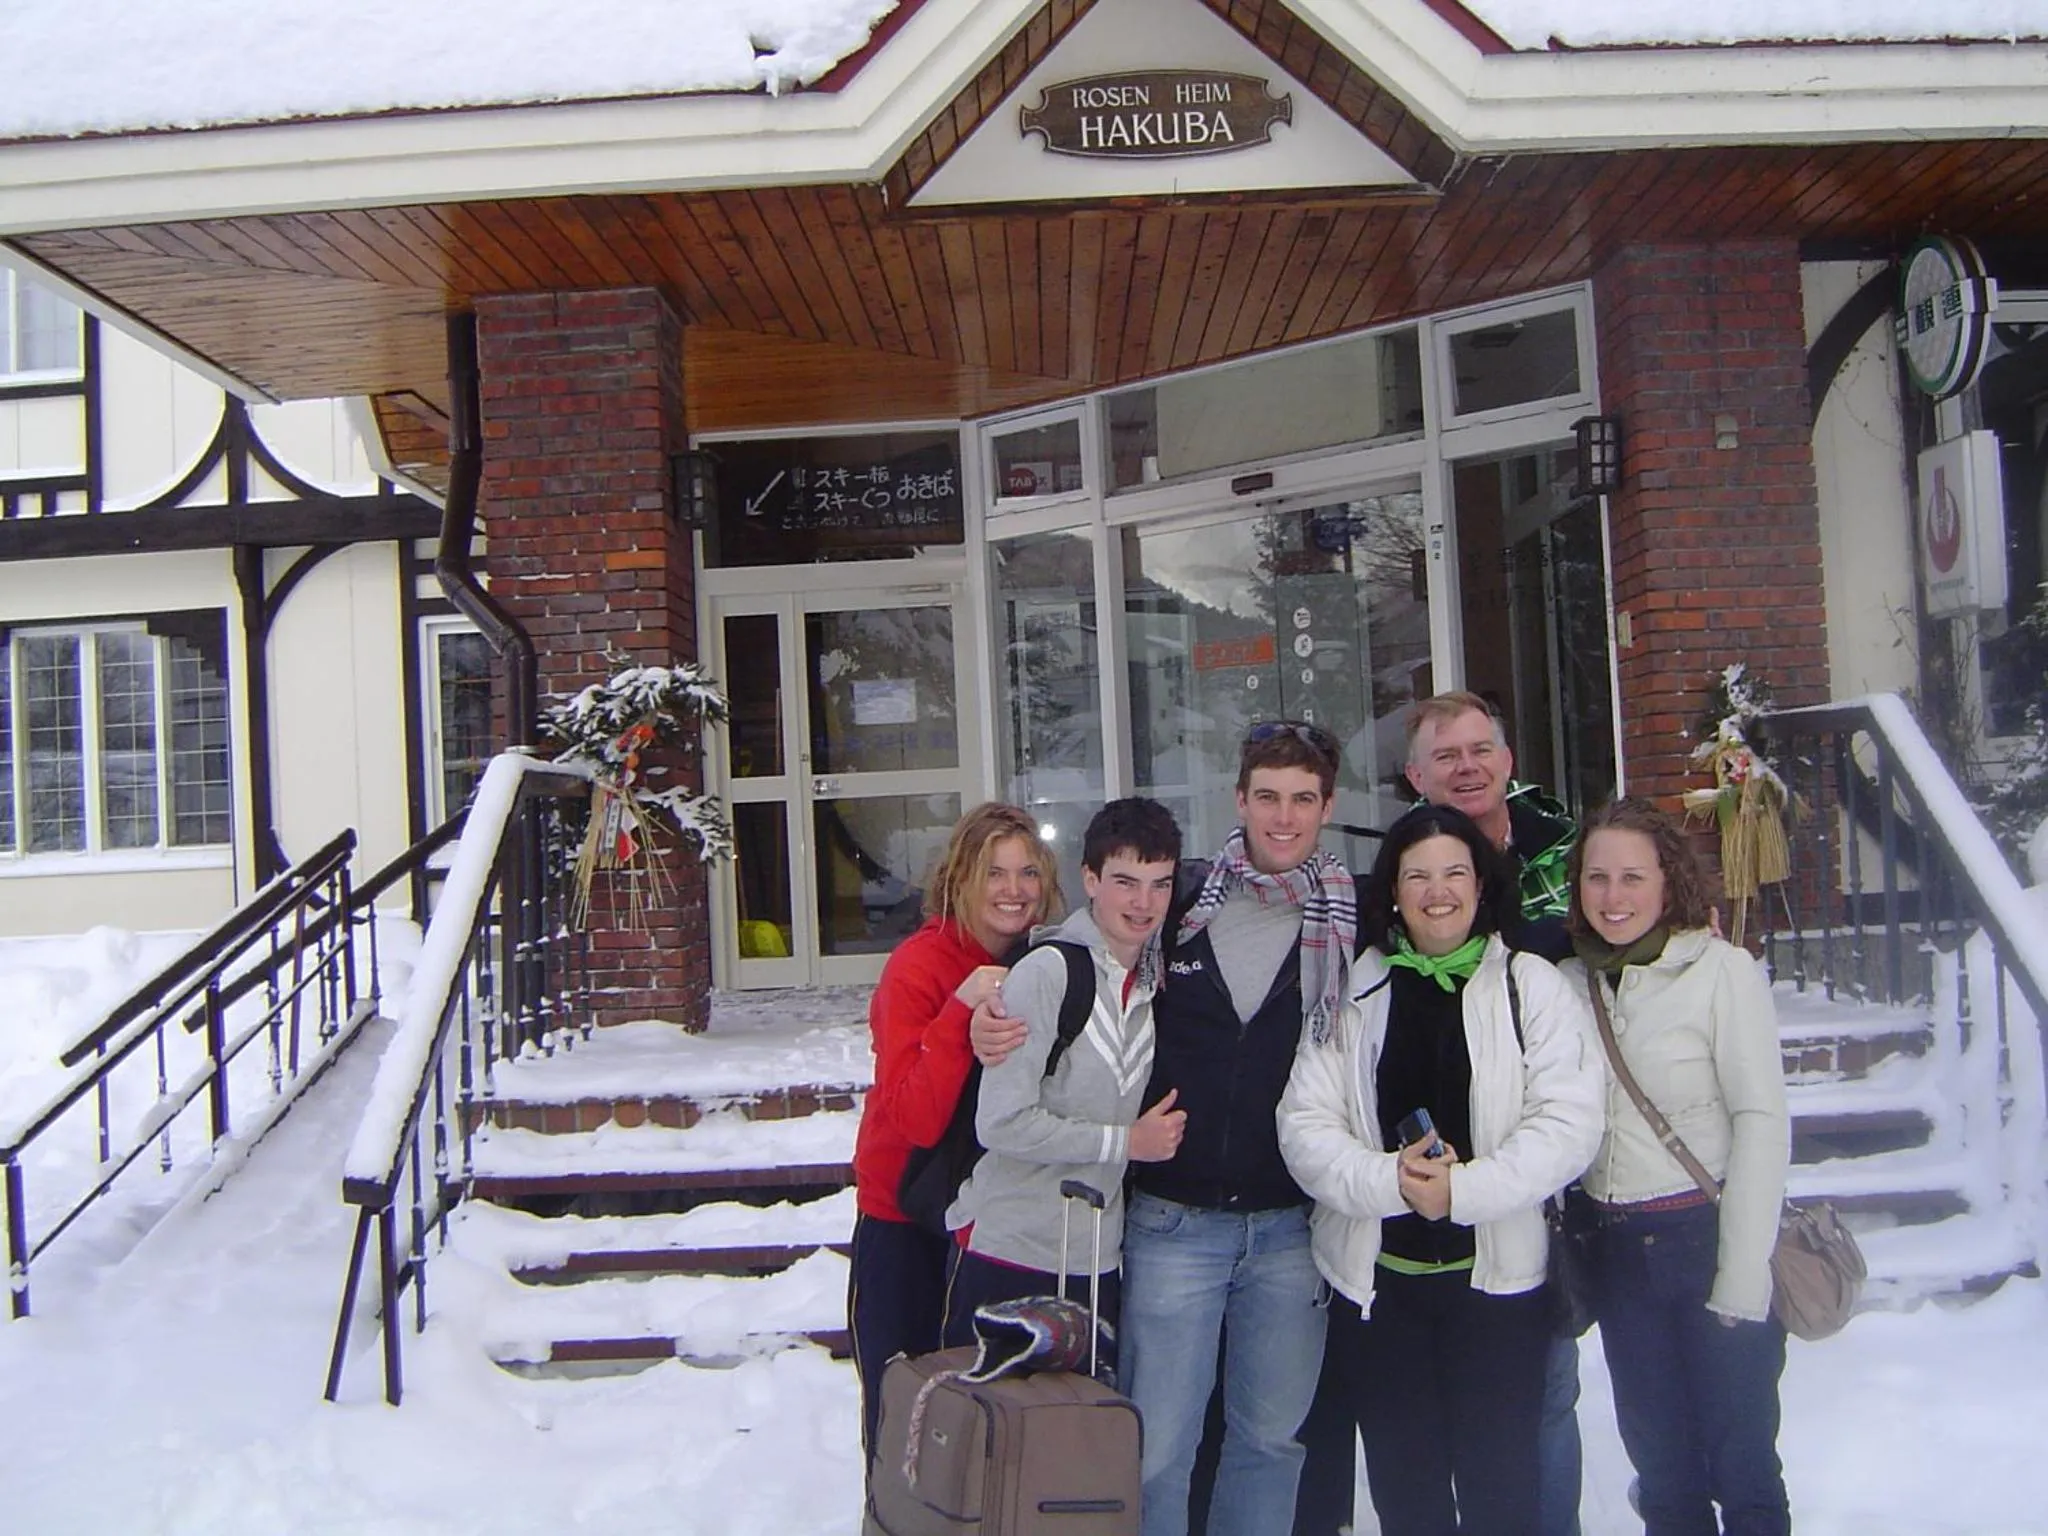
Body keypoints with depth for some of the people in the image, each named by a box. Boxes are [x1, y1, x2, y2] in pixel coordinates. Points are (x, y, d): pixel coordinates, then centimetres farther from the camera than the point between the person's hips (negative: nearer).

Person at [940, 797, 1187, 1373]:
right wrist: (1126, 1141, -13)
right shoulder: (1045, 973, -15)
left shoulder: (1155, 982, 7)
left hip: (1096, 1260, 6)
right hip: (1007, 1255, -6)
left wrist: (1165, 1128, 2)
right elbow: (1002, 1122, -19)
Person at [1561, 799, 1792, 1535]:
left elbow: (1762, 1121, -13)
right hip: (1614, 1248, 5)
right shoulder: (1572, 983, 3)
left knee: (1742, 1466, 7)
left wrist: (1742, 1274, -16)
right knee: (1661, 1469, 17)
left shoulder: (1721, 969, -10)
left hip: (1705, 1236, -4)